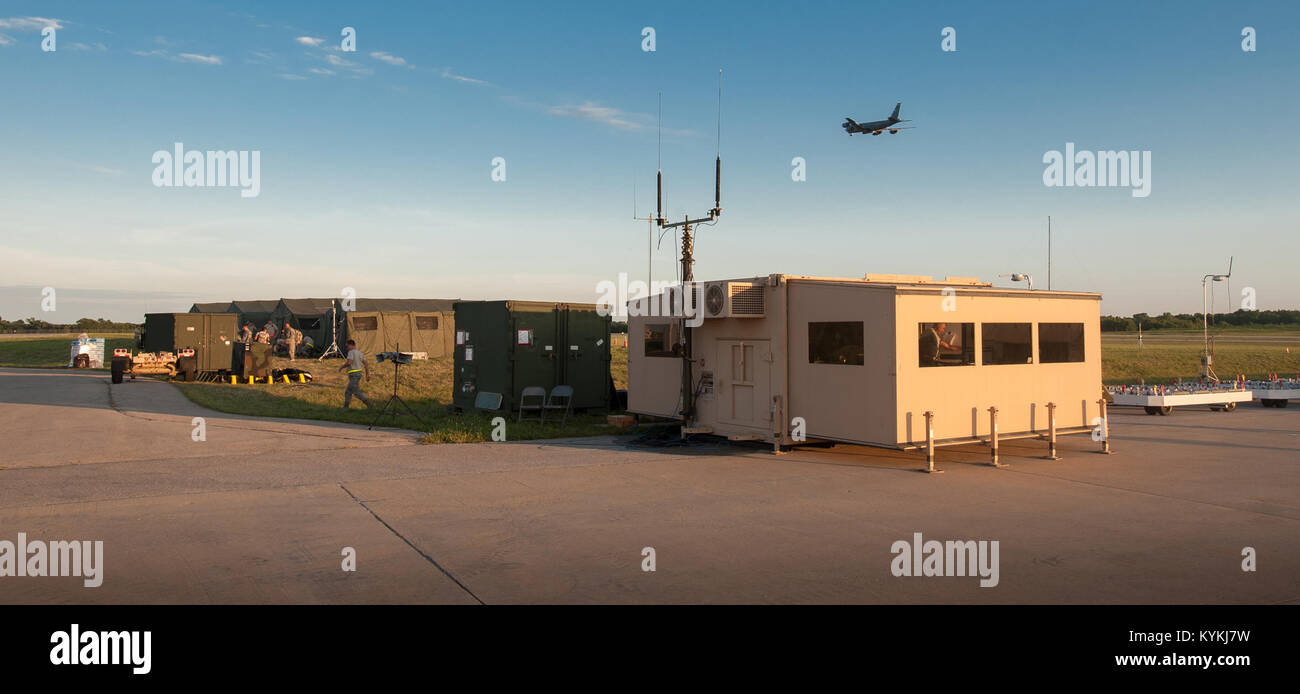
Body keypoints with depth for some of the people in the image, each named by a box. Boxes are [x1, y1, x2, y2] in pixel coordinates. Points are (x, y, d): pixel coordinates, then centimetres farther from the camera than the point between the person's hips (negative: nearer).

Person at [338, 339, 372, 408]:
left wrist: (341, 367, -8)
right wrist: (367, 375, 13)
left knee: (356, 392, -8)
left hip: (353, 375, -9)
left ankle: (368, 402, -20)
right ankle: (345, 407, 14)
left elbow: (349, 363, -27)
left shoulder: (351, 352, -13)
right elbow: (366, 364, 11)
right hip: (358, 373, 9)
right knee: (348, 392, 14)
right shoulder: (360, 353, 13)